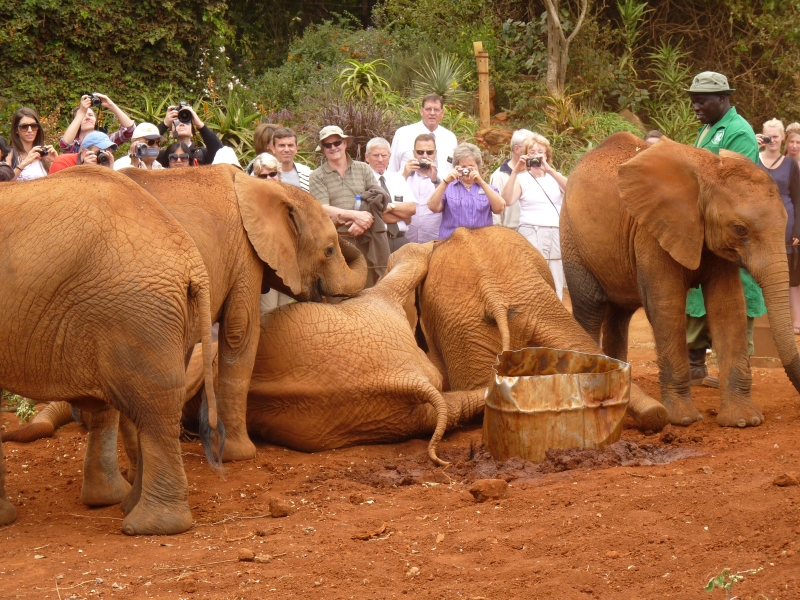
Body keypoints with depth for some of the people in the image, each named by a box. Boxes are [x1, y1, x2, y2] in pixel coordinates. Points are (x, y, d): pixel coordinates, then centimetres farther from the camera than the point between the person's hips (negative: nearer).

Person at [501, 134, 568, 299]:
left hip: (557, 234, 3)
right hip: (532, 234, -3)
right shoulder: (522, 179, 9)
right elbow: (507, 200, -9)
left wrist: (548, 170, -16)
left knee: (556, 287, -1)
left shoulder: (555, 177, 16)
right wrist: (515, 172, -14)